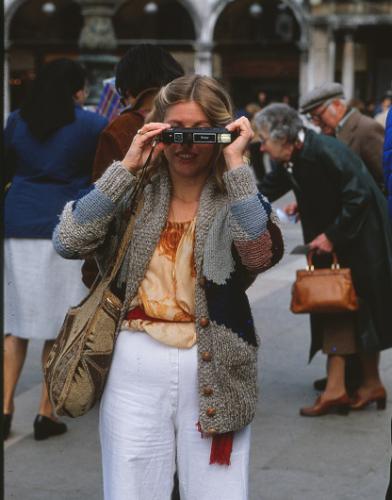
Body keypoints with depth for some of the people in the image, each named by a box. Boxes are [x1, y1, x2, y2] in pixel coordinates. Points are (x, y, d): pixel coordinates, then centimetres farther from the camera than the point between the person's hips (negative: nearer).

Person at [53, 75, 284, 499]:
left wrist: (235, 165, -17)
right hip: (136, 367, 1)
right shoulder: (135, 193, 6)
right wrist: (126, 166, -10)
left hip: (213, 371, -1)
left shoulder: (237, 198, 2)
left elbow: (261, 253, -20)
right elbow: (69, 242, -9)